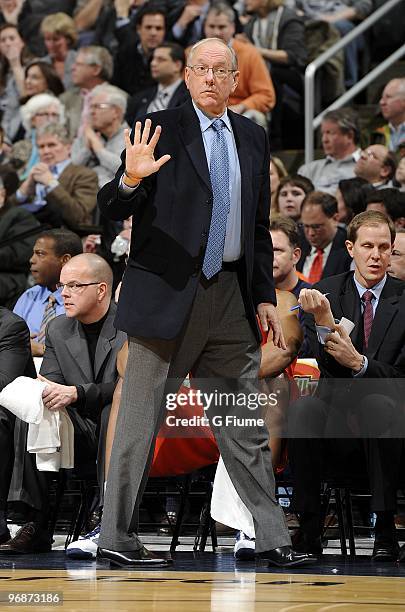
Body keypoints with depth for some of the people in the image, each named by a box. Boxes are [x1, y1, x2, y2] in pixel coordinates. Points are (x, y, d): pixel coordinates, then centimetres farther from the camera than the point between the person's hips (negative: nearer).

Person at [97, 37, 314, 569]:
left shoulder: (253, 137, 13)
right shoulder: (161, 130, -3)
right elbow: (112, 208, -7)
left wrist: (265, 296, 13)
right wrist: (131, 180, -29)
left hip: (231, 296, 5)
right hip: (168, 291, -5)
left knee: (245, 425, 8)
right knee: (141, 420, 0)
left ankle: (272, 538, 11)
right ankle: (116, 538, 7)